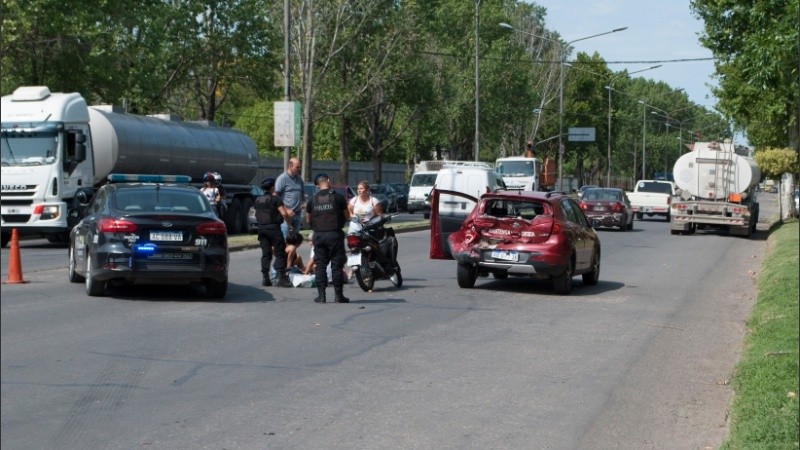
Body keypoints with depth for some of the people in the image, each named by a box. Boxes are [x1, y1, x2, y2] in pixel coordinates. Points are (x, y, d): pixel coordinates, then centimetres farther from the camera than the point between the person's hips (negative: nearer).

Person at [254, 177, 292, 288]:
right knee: (280, 254, -2)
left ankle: (265, 278, 6)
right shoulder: (276, 198, -8)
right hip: (273, 228, -6)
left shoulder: (258, 199, 12)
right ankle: (281, 277, -9)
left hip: (261, 228, 6)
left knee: (265, 254, 10)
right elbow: (284, 213, -15)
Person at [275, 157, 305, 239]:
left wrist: (304, 203, 6)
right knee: (285, 239, -10)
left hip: (297, 214, 7)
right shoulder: (282, 178, -7)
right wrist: (286, 210, -17)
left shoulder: (299, 179, 15)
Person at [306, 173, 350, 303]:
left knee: (320, 265, 7)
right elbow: (347, 216, 0)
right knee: (337, 265, 2)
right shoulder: (338, 197, -6)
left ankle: (321, 295, 3)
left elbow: (308, 219, 11)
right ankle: (339, 295, 2)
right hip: (335, 234, -3)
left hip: (319, 235, 3)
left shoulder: (312, 200, 4)